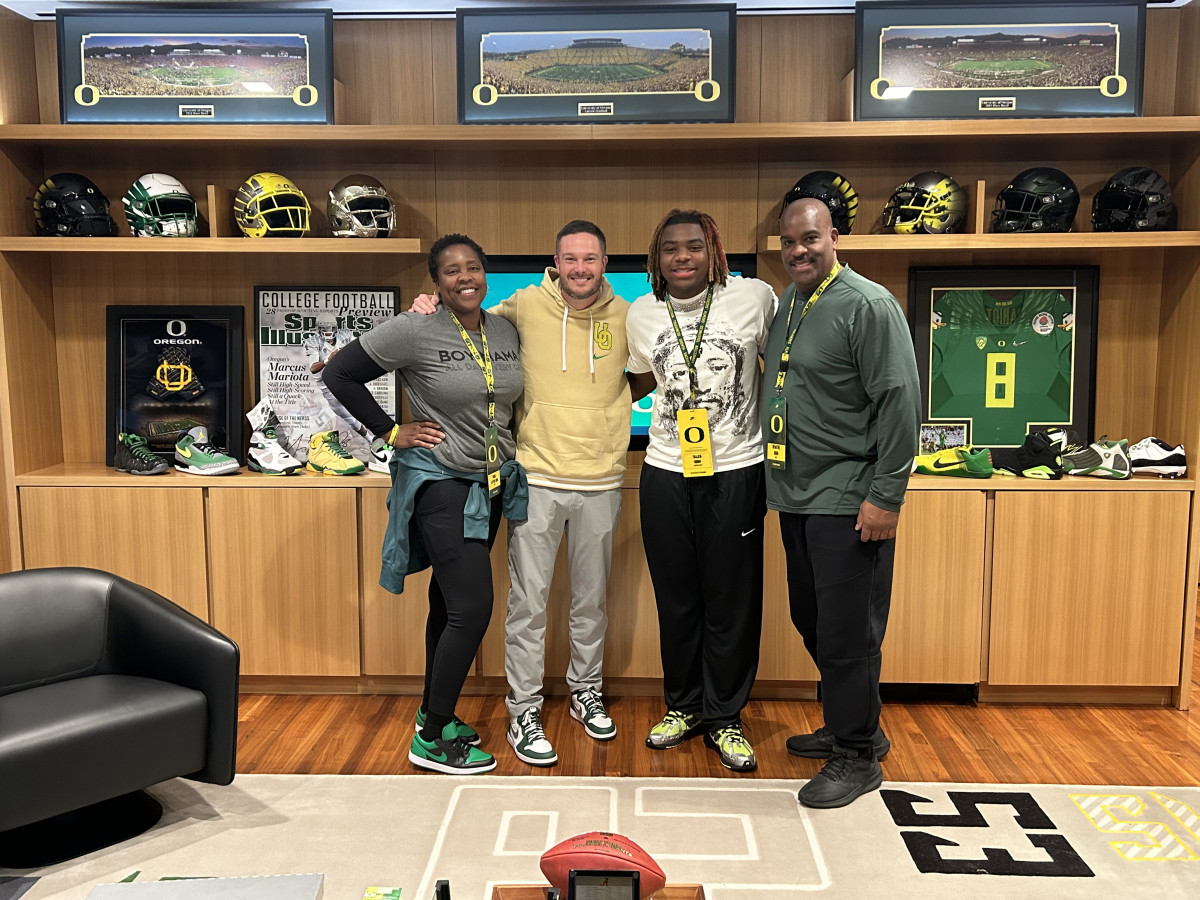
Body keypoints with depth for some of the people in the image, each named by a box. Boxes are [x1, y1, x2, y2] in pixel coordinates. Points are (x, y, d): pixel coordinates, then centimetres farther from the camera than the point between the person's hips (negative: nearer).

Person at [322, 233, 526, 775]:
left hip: (491, 485, 7)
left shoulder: (507, 331, 6)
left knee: (450, 601, 17)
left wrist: (509, 445, 6)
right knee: (472, 607, -11)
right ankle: (431, 740, 4)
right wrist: (391, 432, -9)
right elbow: (339, 374, -10)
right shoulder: (415, 330, -13)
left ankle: (432, 710, 33)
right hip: (440, 482, -7)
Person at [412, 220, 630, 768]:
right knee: (528, 600, 2)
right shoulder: (526, 306, -3)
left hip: (601, 482, 2)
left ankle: (585, 691, 36)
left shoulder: (625, 317, 1)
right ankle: (524, 712, 17)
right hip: (537, 478, -2)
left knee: (592, 599, 16)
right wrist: (430, 311, -3)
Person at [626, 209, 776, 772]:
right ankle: (682, 706, 31)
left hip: (736, 471, -2)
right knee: (676, 598, 12)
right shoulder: (640, 314, 4)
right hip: (666, 473, 3)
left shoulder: (754, 298, -5)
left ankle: (724, 717, 24)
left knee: (732, 599, 6)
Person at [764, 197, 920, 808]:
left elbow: (900, 404, -16)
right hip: (796, 497, 8)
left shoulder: (868, 306, -11)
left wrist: (885, 496, -19)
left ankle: (856, 756, 15)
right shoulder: (784, 306, 13)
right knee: (812, 622, 17)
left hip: (847, 502, -8)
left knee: (846, 633, 0)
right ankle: (847, 726, 35)